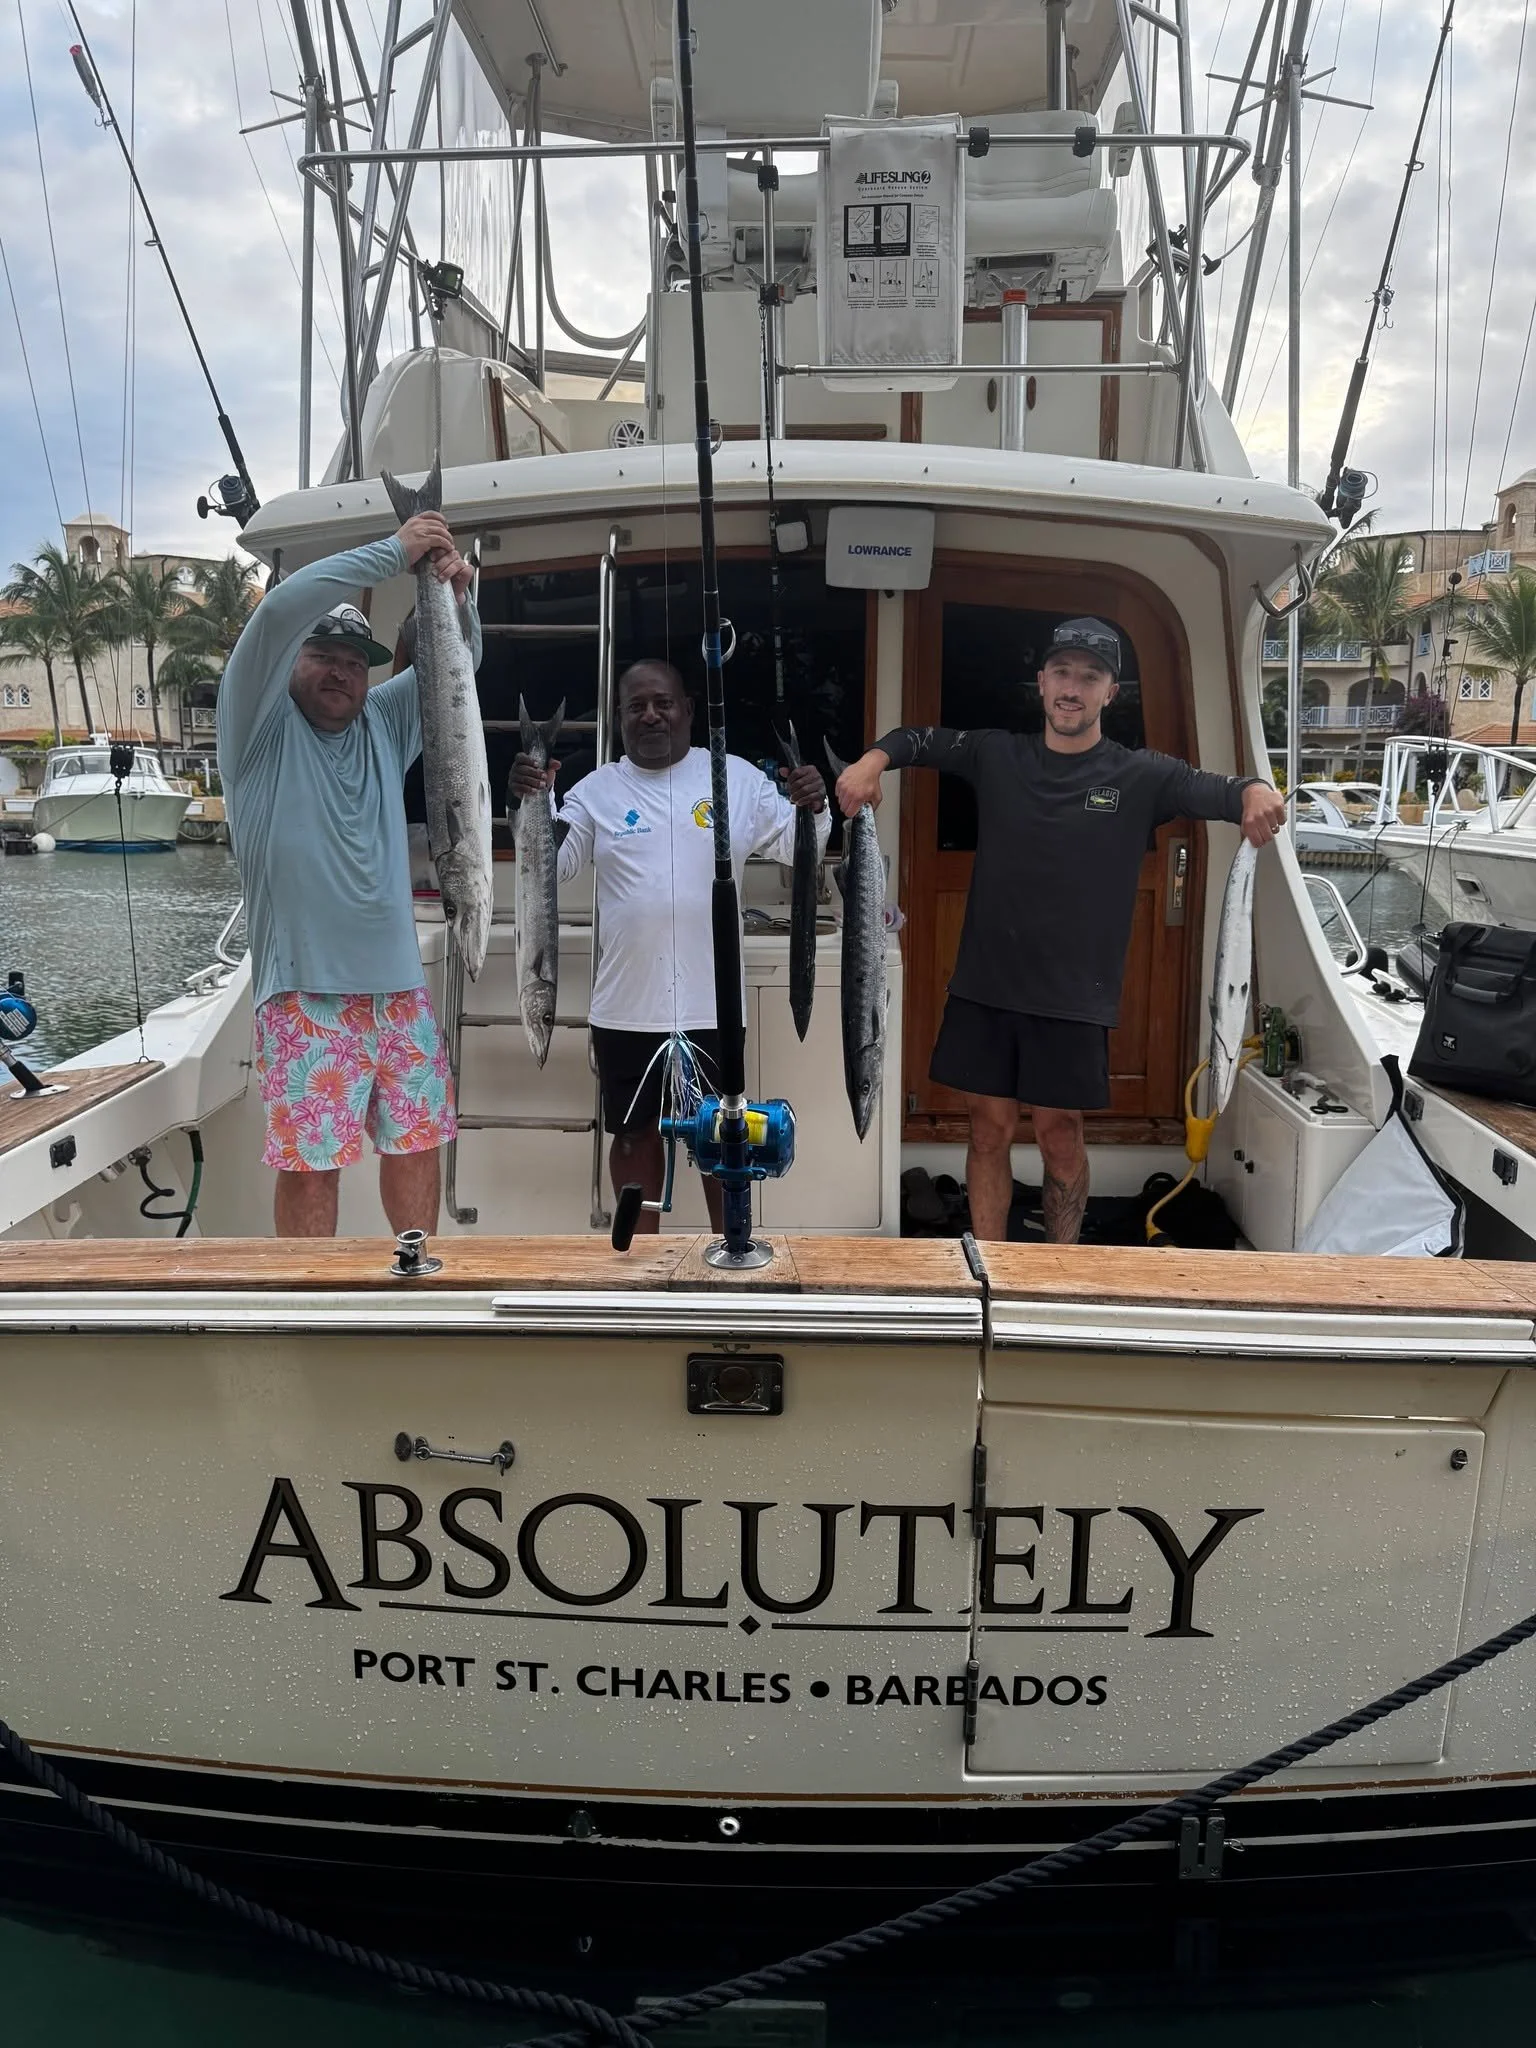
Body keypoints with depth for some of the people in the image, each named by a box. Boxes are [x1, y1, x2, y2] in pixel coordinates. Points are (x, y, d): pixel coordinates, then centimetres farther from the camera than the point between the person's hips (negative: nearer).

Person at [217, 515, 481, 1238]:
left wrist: (456, 596, -8)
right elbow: (278, 610, -14)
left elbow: (455, 662, 14)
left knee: (415, 1142, 13)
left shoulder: (383, 725, 15)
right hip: (304, 991, -5)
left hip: (399, 987, 5)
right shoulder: (262, 725, 0)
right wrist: (394, 551, -14)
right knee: (310, 1164, -3)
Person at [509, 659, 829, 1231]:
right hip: (625, 1006, 1)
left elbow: (799, 848, 3)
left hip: (712, 1004, 0)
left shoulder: (737, 778, 2)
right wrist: (529, 804, -21)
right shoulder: (597, 789, 3)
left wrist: (814, 808, -18)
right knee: (635, 1133, 12)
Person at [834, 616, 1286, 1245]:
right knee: (989, 1127, 7)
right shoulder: (997, 756, 7)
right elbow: (919, 740, 12)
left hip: (1074, 995, -1)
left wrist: (1253, 791, -36)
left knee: (1060, 1133, 6)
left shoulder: (1140, 776, 1)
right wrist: (874, 759, -10)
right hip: (986, 982, 2)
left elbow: (1210, 791, -13)